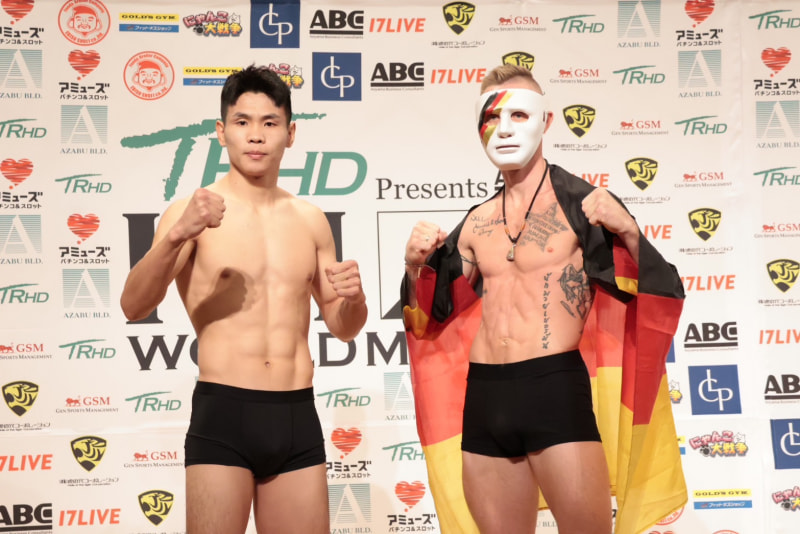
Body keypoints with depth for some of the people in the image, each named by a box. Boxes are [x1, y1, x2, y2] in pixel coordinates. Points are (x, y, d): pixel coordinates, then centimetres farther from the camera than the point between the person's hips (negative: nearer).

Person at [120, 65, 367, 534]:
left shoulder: (310, 219, 11)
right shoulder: (194, 212, -2)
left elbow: (343, 327, 18)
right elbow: (134, 307, -14)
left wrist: (354, 297, -4)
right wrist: (176, 236, -29)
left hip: (298, 416, 4)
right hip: (223, 413, -4)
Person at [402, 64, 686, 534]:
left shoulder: (580, 204, 0)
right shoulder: (477, 224, 14)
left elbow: (661, 297, -4)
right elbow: (434, 318, 22)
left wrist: (628, 232, -19)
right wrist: (416, 266, 5)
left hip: (556, 389, -5)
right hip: (483, 398, 5)